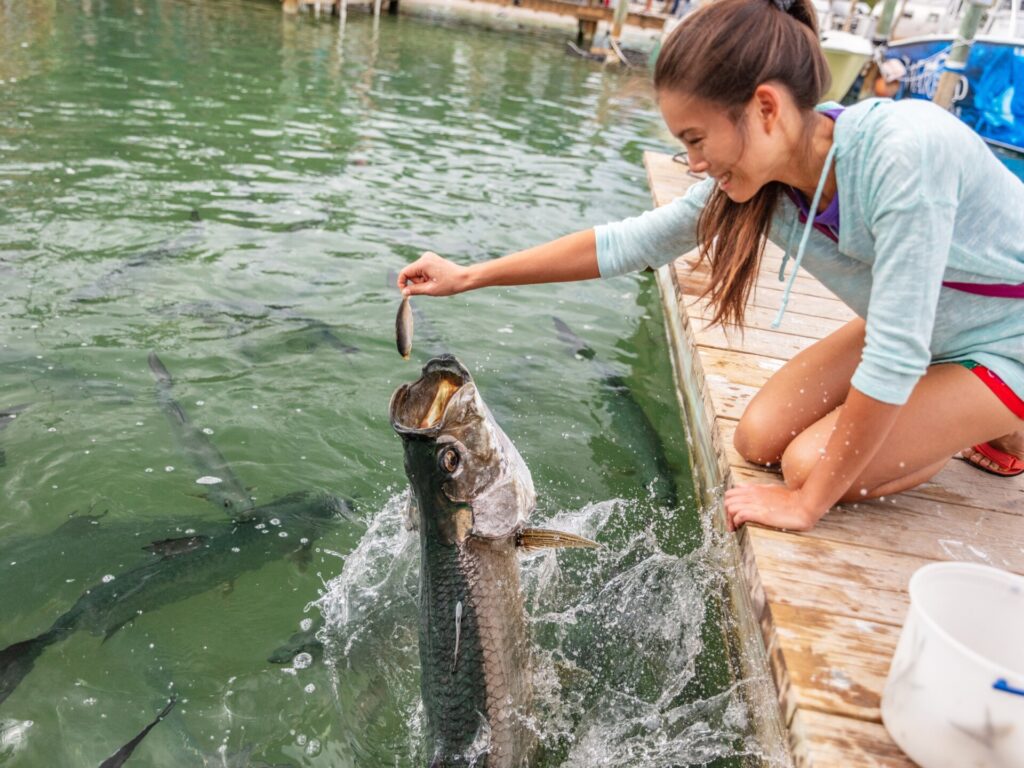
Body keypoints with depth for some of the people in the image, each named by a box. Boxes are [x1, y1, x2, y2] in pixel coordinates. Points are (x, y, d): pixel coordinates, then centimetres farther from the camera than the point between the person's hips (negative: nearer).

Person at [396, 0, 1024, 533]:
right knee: (760, 439, -1)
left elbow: (896, 356, -34)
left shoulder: (906, 152, -38)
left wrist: (808, 502, -25)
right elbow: (626, 243, -9)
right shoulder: (752, 181, -17)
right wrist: (468, 277, -9)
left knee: (812, 464, -17)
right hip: (906, 329, 6)